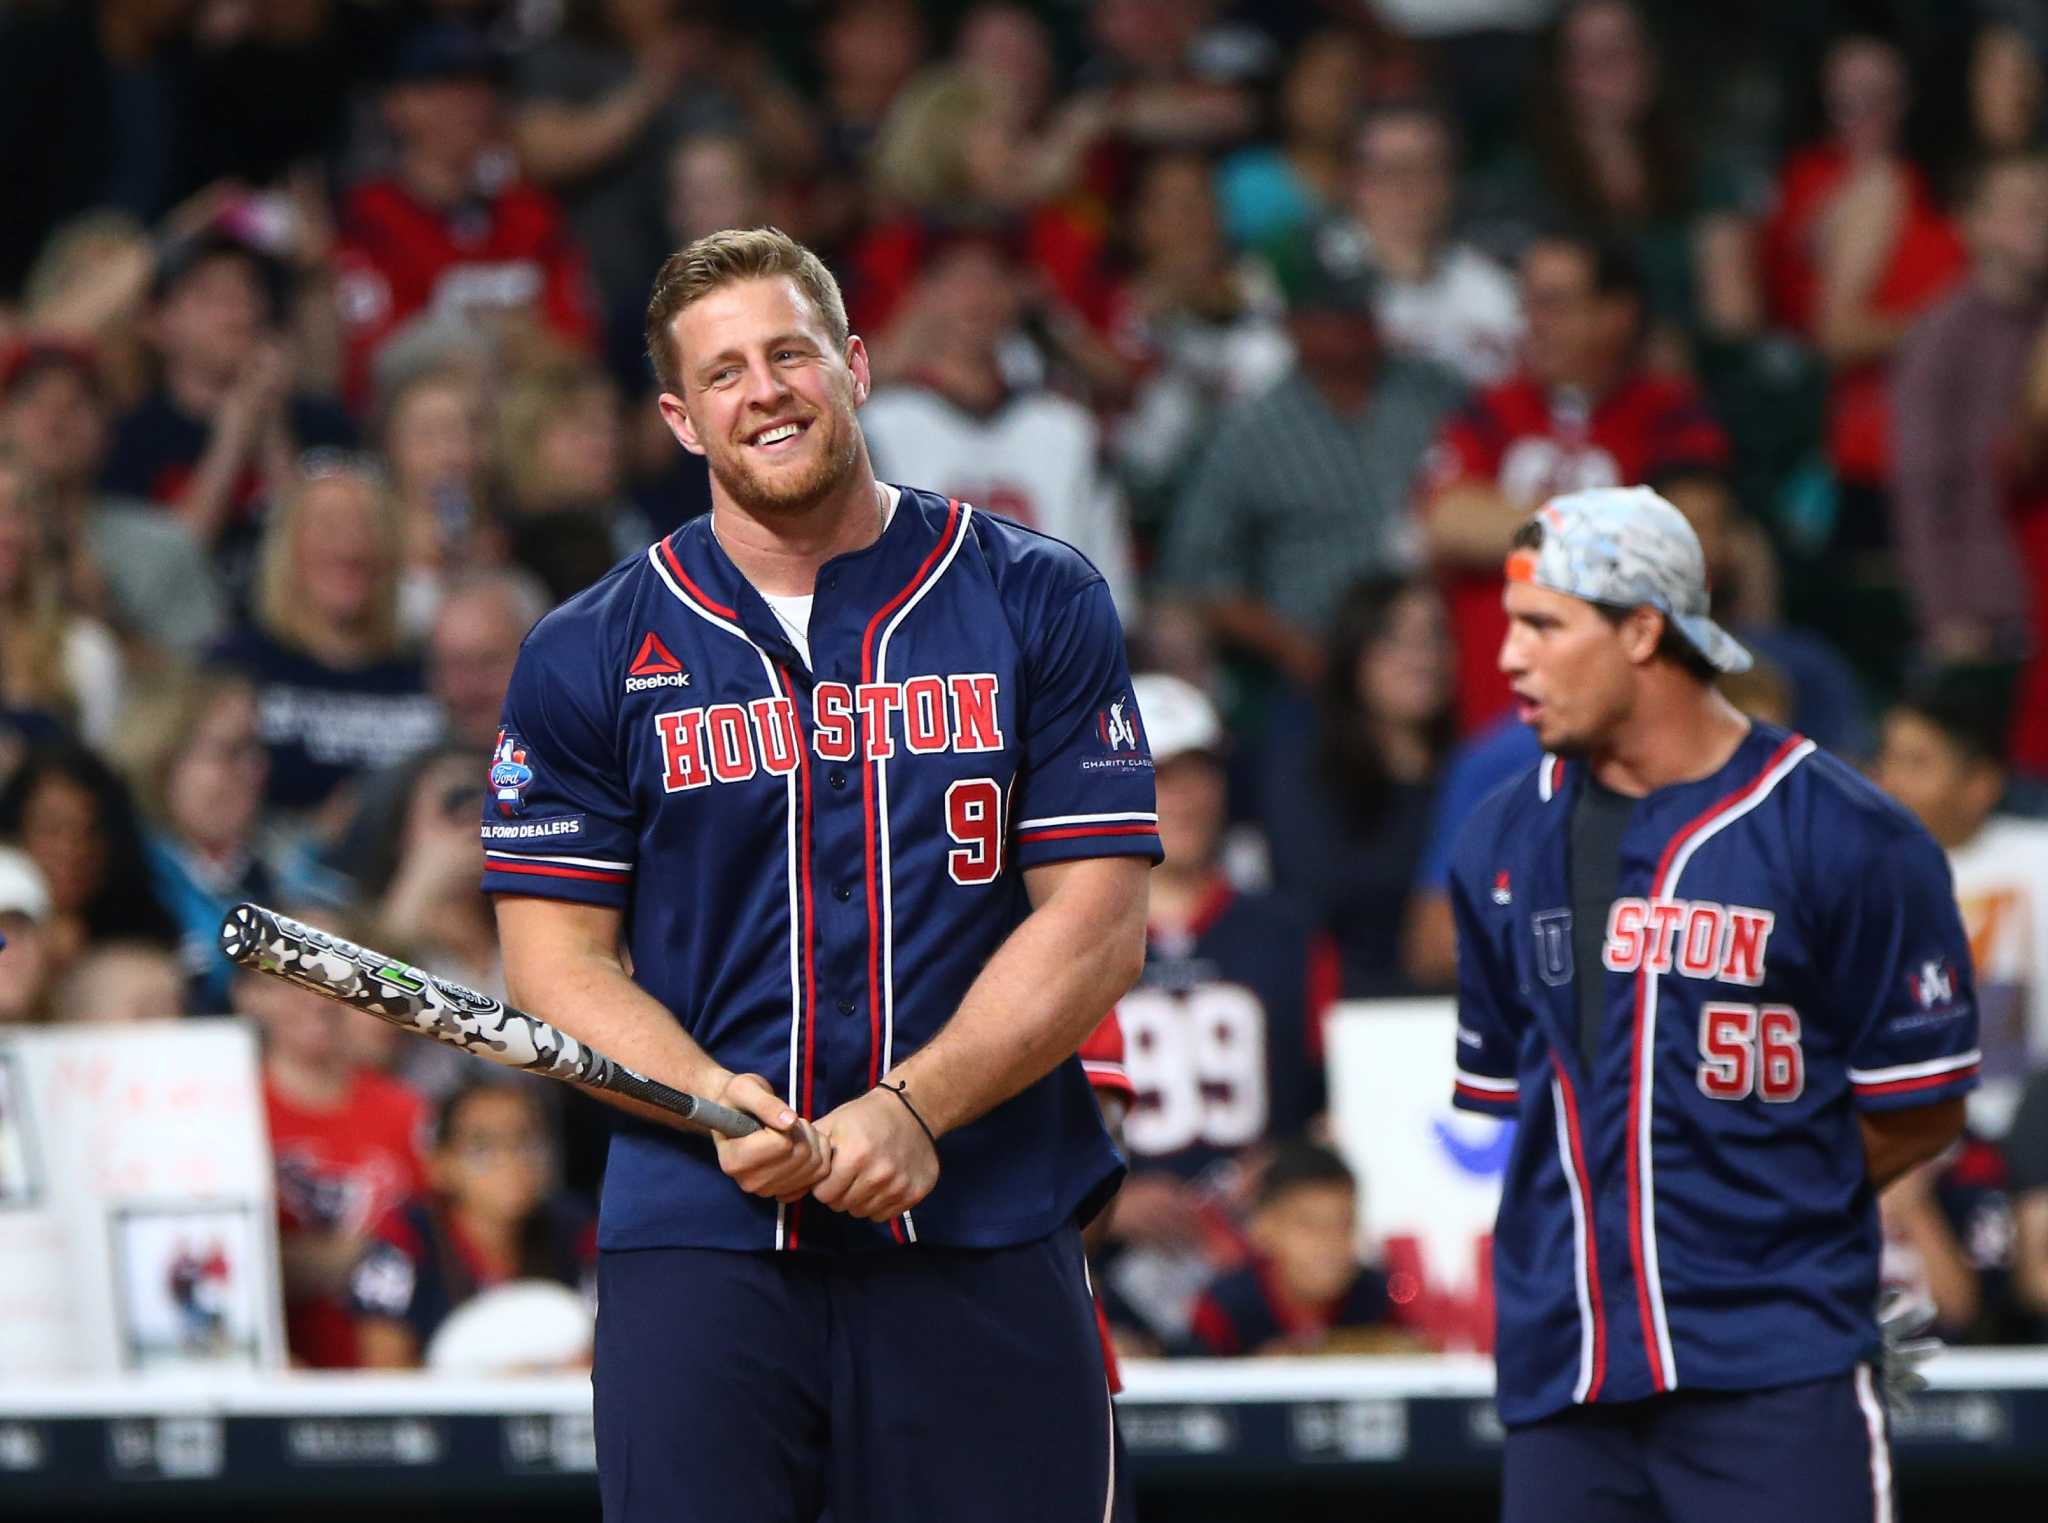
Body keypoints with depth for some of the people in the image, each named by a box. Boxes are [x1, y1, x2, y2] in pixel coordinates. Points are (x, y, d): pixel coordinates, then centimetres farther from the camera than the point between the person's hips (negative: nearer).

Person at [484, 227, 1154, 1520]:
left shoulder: (1040, 606, 6)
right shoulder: (590, 659, 8)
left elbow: (1096, 926, 1)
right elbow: (556, 950, 6)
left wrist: (912, 1109, -12)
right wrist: (714, 1102, -13)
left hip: (984, 1249, 0)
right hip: (699, 1248, 0)